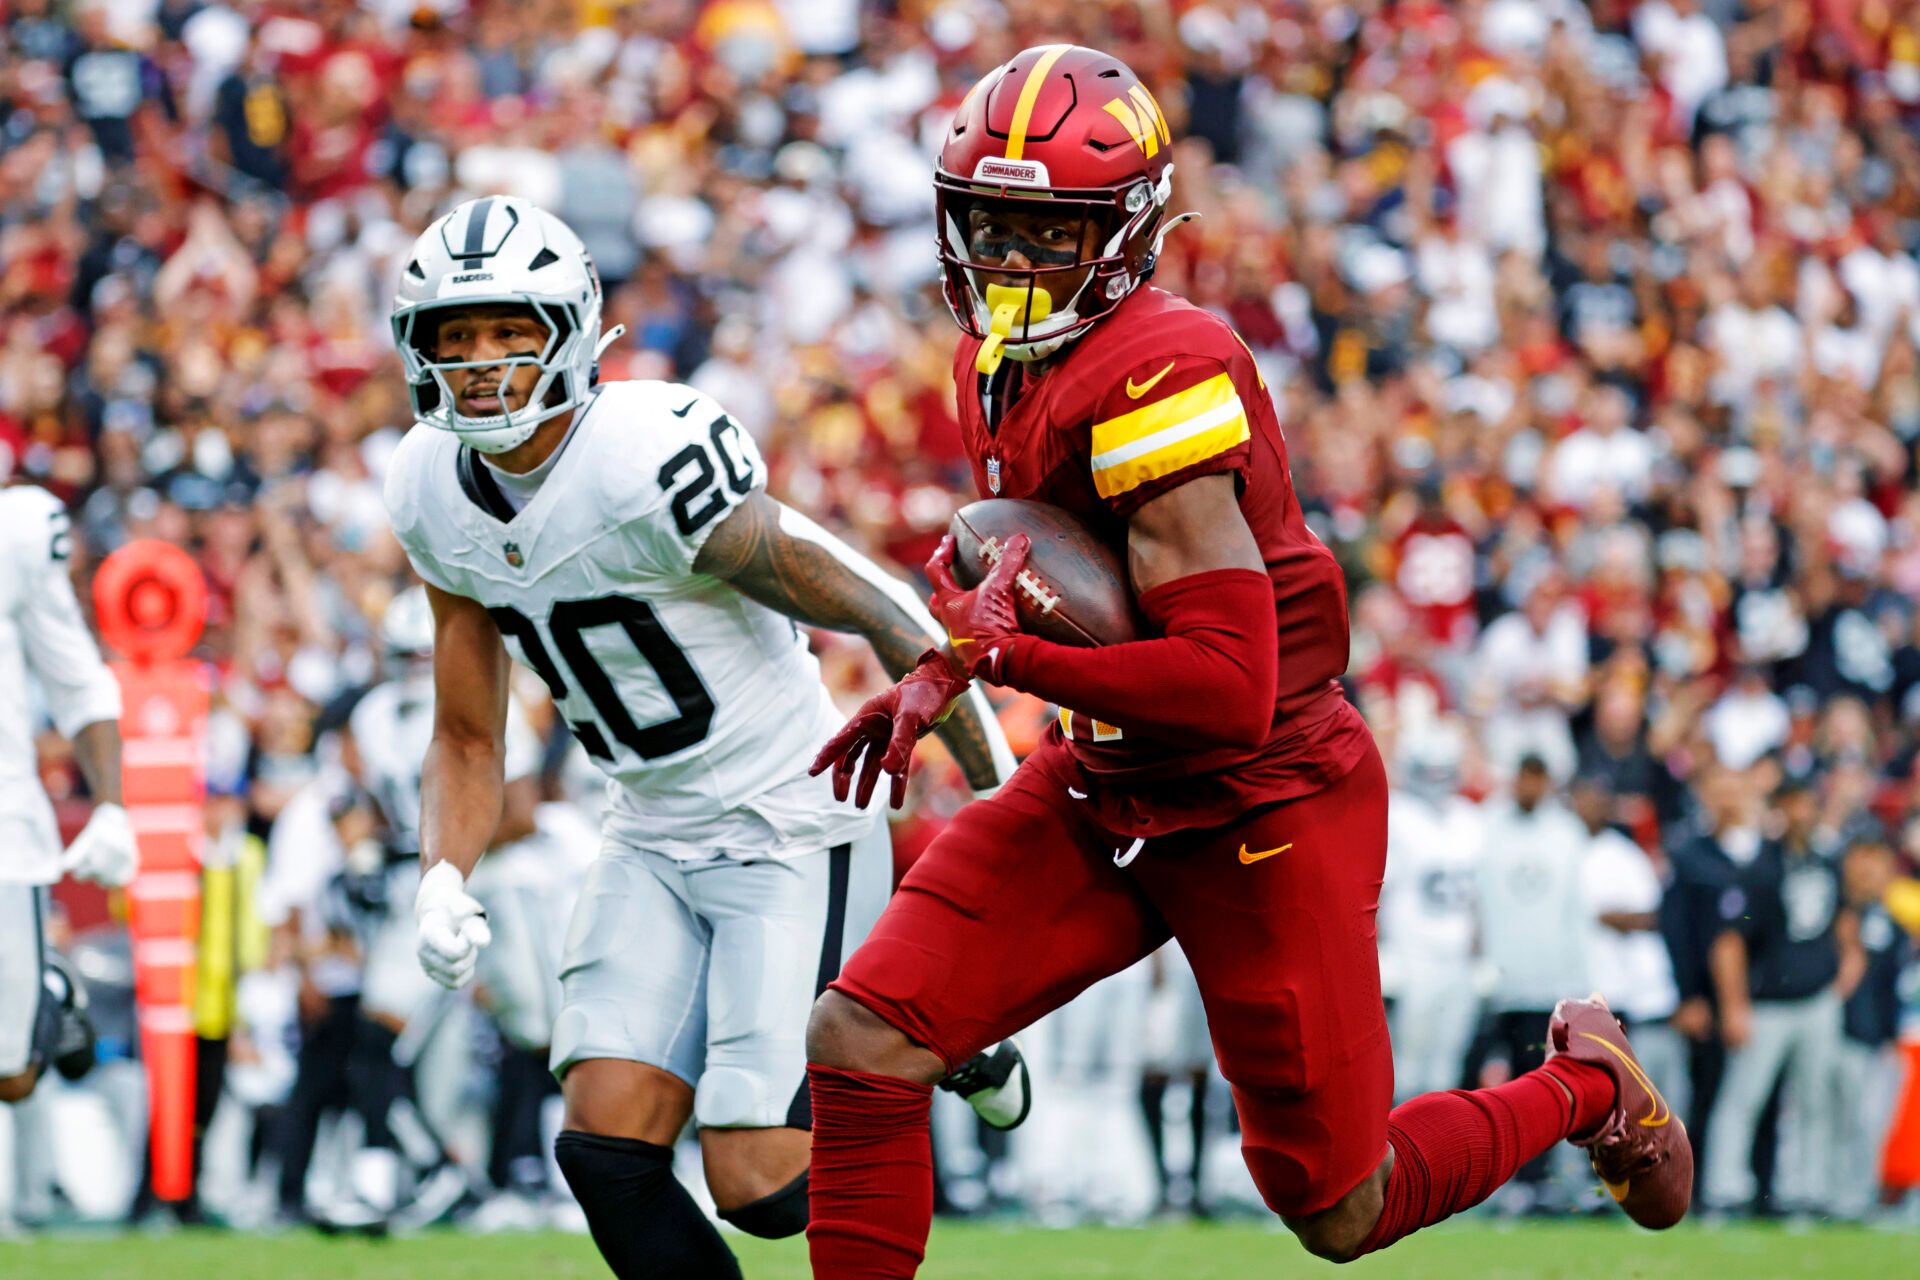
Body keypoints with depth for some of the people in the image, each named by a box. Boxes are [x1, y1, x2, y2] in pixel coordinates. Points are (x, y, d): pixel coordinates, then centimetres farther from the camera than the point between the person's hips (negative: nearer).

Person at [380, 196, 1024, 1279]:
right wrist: (445, 885, -10)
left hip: (793, 833, -7)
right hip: (655, 840, 7)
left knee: (759, 1183, -10)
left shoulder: (654, 463, -25)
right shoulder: (434, 494, -1)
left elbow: (883, 617, -18)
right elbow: (467, 744, 10)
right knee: (607, 1152, -8)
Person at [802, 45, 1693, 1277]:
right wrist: (939, 677, 7)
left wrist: (1008, 657, -26)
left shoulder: (1158, 383, -26)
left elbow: (1231, 690, -29)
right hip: (1101, 793, 8)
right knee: (862, 1042, -11)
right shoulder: (1000, 364, 2)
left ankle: (1586, 1085, 34)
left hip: (1261, 808, -8)